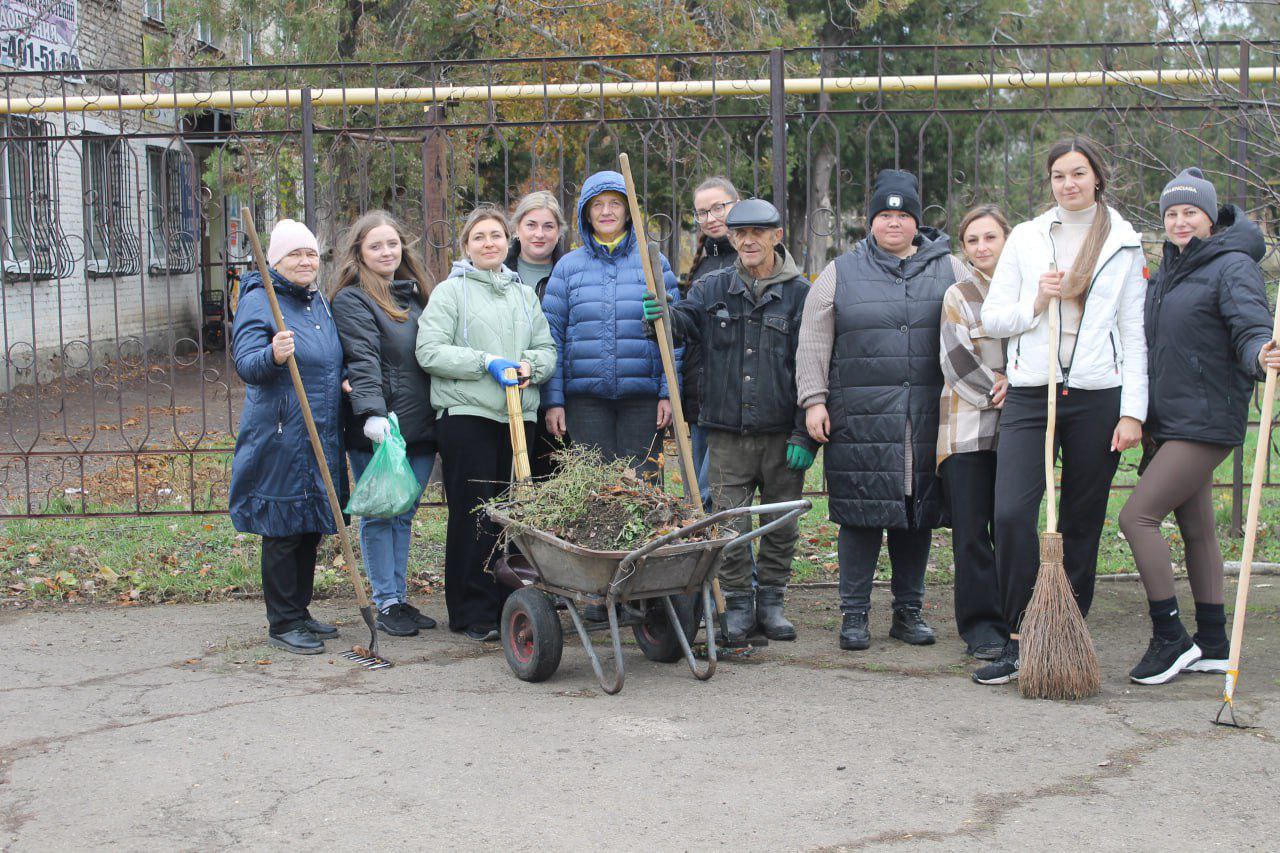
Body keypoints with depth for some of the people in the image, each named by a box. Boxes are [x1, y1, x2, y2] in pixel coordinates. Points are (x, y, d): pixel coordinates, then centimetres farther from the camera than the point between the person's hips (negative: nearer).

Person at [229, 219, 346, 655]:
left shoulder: (320, 302, 14)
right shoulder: (258, 302, -9)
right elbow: (246, 365, -19)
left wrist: (346, 380, 6)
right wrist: (274, 356, -40)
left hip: (321, 439, 8)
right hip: (280, 438, -8)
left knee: (311, 528, 14)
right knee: (283, 530, -1)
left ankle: (300, 612, 25)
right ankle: (282, 623, 7)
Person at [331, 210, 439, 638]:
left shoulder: (415, 294, 17)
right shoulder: (352, 300, -6)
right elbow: (362, 362, -18)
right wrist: (373, 413, -30)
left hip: (420, 427, 7)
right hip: (379, 430, -7)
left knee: (404, 515, 13)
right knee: (379, 516, 1)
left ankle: (400, 598, 20)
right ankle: (386, 604, 8)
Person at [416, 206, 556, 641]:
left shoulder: (524, 294, 19)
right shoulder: (449, 292, 2)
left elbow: (547, 348, 17)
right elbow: (430, 351, -7)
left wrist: (529, 365, -5)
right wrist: (486, 363, -13)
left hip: (518, 415, 5)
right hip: (466, 414, -5)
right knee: (474, 512, -4)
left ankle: (510, 605, 14)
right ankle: (474, 613, 2)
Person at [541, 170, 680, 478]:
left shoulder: (654, 262, 7)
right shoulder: (568, 266, 9)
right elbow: (552, 335, 6)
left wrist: (669, 392, -4)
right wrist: (553, 399, -1)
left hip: (643, 395, -1)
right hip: (585, 398, 1)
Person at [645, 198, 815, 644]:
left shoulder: (799, 293, 0)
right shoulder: (712, 289, 9)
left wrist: (804, 435, -8)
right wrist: (662, 316, -23)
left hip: (781, 435, -1)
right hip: (727, 434, 1)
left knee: (782, 526, 8)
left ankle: (770, 602, 22)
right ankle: (739, 604, 14)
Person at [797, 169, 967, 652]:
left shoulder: (948, 269, 12)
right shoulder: (840, 273, 7)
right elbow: (813, 343, 5)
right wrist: (814, 400, -3)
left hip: (927, 419, 2)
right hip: (860, 419, -2)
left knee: (918, 512, 6)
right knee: (862, 514, -2)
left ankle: (908, 611, 18)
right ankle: (854, 613, 7)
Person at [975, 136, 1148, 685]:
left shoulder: (1124, 245, 8)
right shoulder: (1026, 238, 10)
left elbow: (1133, 334, 5)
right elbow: (992, 319, 10)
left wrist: (1132, 411, -3)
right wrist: (1036, 303, -9)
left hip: (1097, 398, 0)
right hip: (1030, 394, 0)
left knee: (1082, 524, 5)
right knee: (1012, 515, -14)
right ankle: (1018, 644, -5)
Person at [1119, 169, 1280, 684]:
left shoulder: (1233, 266, -10)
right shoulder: (1169, 269, 15)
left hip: (1206, 422, -8)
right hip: (1169, 420, 9)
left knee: (1137, 516, -14)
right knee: (1196, 529, 12)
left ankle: (1170, 640, -6)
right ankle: (1212, 646, 21)